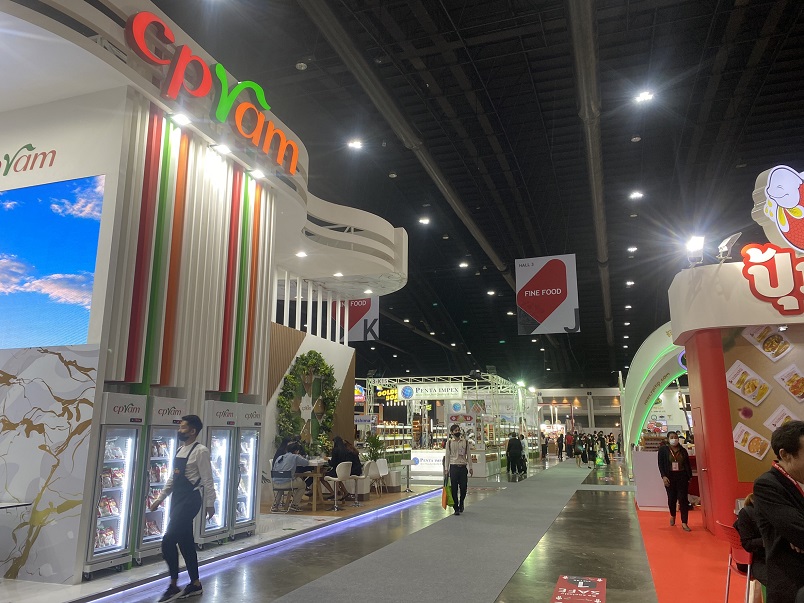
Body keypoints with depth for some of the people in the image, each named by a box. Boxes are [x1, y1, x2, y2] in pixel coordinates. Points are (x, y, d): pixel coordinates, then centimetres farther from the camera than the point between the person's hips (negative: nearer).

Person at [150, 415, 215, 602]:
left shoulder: (200, 451, -14)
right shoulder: (180, 450, 12)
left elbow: (207, 480, -13)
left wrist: (210, 504, -11)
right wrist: (160, 498, 16)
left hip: (190, 500, -9)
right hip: (177, 499, 9)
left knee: (168, 542, -10)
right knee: (185, 543, 13)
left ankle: (174, 586, 4)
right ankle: (195, 584, 24)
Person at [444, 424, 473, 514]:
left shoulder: (465, 441, 7)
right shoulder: (449, 442, 3)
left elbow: (468, 455, 10)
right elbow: (447, 456, 4)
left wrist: (470, 467, 6)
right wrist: (446, 469, 0)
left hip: (463, 467, 1)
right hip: (453, 467, -1)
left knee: (464, 487, 0)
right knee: (454, 488, 0)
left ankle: (461, 503, 28)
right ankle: (456, 508, 10)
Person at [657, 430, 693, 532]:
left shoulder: (683, 450, 5)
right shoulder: (663, 450, -1)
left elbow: (688, 464, 9)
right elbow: (661, 464, -3)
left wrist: (689, 477, 5)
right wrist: (663, 476, -13)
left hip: (682, 477, 1)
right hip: (670, 477, -1)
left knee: (683, 499, -5)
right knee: (672, 498, 9)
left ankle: (684, 523, -1)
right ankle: (672, 516, 36)